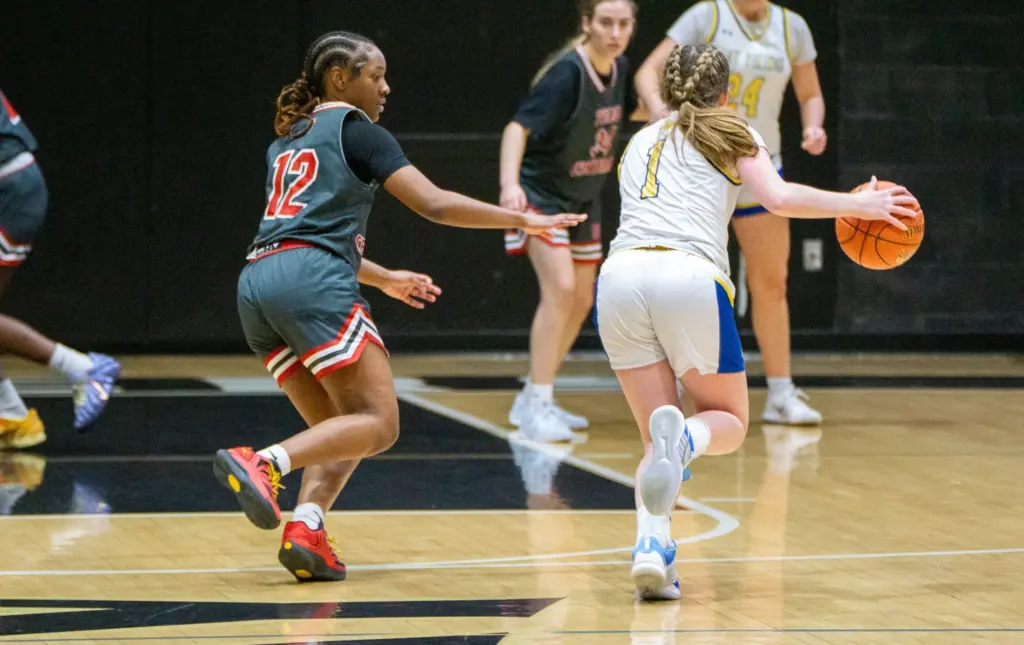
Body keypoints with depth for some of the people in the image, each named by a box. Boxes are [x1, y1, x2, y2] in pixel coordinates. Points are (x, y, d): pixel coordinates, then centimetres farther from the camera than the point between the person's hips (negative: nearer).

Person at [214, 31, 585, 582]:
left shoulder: (284, 144, 29)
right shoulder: (355, 130, 6)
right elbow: (434, 204, -1)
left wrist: (386, 280, 47)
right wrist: (521, 220, 7)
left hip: (257, 287, 8)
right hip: (312, 283, -8)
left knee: (338, 430, 13)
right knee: (377, 423, -10)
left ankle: (305, 528, -12)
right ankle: (262, 462, -31)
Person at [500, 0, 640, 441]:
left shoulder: (618, 69, -4)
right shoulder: (567, 74, -26)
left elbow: (629, 108, 20)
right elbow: (518, 127, -34)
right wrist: (509, 183, -50)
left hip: (583, 198, 8)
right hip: (540, 193, -8)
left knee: (580, 302, 12)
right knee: (560, 289, -22)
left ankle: (534, 401, 25)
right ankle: (536, 406, -18)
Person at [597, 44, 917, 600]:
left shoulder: (640, 142, 30)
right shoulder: (732, 134, 18)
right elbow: (779, 198, 3)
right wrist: (858, 205, 13)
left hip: (620, 275, 3)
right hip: (691, 277, -3)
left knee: (659, 441, 11)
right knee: (729, 423, 15)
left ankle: (651, 544, -16)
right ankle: (684, 437, -22)